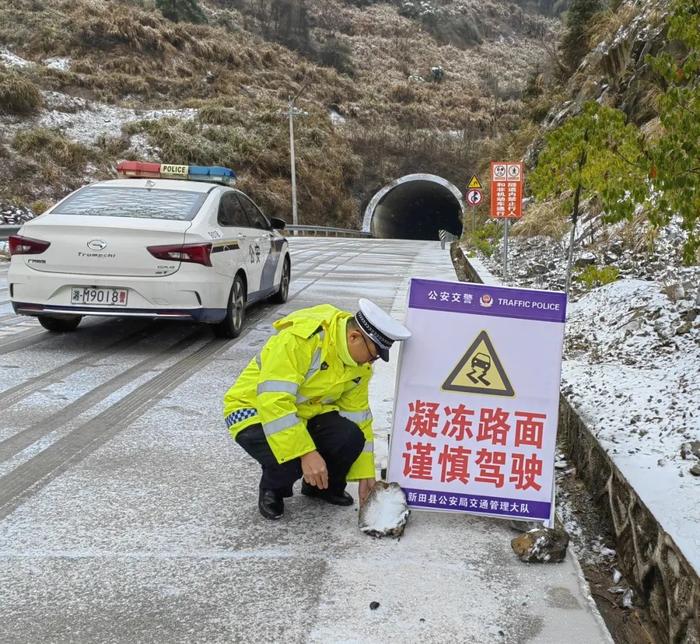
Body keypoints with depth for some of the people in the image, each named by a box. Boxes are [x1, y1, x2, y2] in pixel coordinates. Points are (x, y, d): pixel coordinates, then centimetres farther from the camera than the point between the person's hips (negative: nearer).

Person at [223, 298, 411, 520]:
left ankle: (323, 486, 10)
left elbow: (358, 417, 3)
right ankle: (272, 490, 3)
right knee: (291, 459, -34)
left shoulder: (360, 364, -5)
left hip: (306, 413, 6)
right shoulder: (300, 338, -31)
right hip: (255, 410, -6)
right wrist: (306, 452, -38)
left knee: (349, 438, -22)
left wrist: (365, 473, 1)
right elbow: (274, 401, -36)